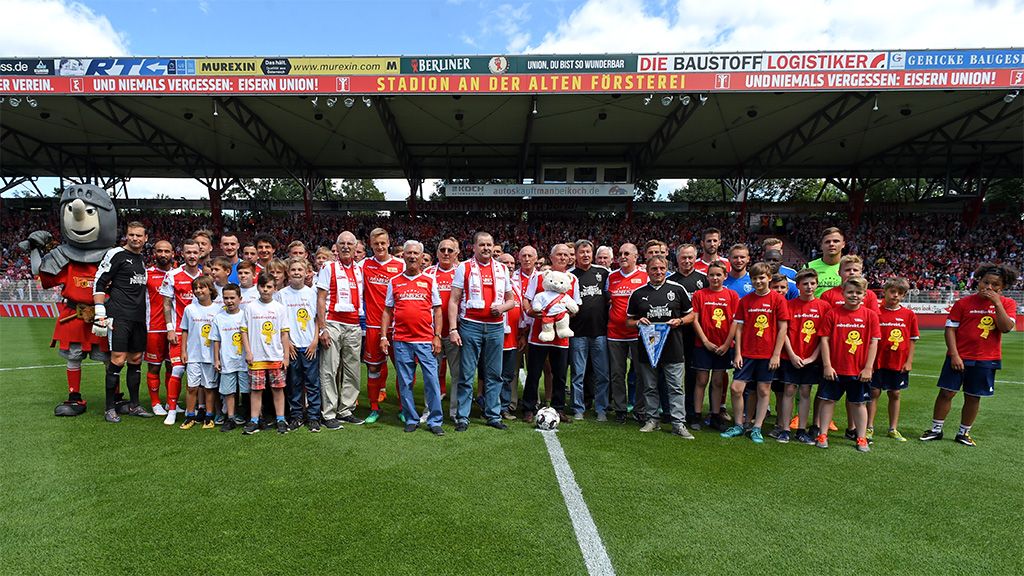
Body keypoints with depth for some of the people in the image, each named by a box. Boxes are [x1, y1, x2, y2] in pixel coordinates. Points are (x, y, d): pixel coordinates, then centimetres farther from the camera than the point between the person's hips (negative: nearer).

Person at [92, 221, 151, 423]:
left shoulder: (143, 259, 18)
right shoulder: (116, 254, -4)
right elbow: (99, 283, -6)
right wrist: (100, 314, -13)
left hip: (139, 318, 7)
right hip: (119, 316, -7)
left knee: (136, 360, 10)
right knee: (118, 360, -9)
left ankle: (134, 405, 19)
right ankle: (110, 408, 2)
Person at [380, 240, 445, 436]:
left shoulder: (429, 281, 8)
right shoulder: (394, 282, 10)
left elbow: (437, 310, 8)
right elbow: (387, 311, 12)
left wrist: (437, 336, 0)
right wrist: (383, 336, 4)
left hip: (426, 341, -1)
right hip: (401, 341, 1)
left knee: (432, 381, -2)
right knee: (404, 383, 6)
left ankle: (435, 421, 8)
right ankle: (411, 420, 19)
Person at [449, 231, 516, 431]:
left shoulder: (501, 269, 12)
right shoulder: (464, 268, 1)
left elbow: (511, 300, 18)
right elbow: (454, 301, -1)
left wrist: (502, 307, -5)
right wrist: (453, 329, -10)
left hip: (495, 327, 3)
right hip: (470, 325, -3)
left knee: (494, 375, 9)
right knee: (467, 375, 1)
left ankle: (493, 415, 19)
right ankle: (462, 417, 10)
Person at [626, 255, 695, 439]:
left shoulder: (678, 290, 5)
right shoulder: (638, 293, 7)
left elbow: (691, 314, 11)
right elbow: (629, 320, 13)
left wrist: (679, 321, -8)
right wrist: (638, 322, -9)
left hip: (673, 348, -1)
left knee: (675, 387, 2)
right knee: (649, 387, 10)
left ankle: (679, 423, 9)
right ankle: (652, 419, 23)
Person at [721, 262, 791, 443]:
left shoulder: (778, 299, -3)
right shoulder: (745, 300, 4)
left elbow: (783, 328, -4)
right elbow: (739, 328, 5)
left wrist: (776, 354, -8)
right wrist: (737, 353, -1)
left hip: (768, 354, -2)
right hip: (746, 353, 2)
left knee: (764, 391, 6)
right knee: (736, 388, -2)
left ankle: (757, 428, 18)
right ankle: (738, 425, 14)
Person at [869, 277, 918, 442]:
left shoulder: (909, 314, 2)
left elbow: (912, 340, 5)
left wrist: (909, 361, 0)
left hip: (899, 363, 2)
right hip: (878, 361, -2)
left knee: (895, 394, 12)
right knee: (874, 392, 4)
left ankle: (893, 429, 22)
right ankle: (869, 428, 12)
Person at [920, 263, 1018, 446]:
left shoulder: (1007, 304, 2)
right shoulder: (963, 303, -3)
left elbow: (1006, 328, -14)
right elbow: (950, 329, -4)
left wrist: (997, 303, -18)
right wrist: (954, 355, -11)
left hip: (986, 360, 1)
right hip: (959, 357, -1)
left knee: (973, 397, 10)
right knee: (946, 392, 1)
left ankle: (964, 433, 25)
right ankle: (936, 429, 13)